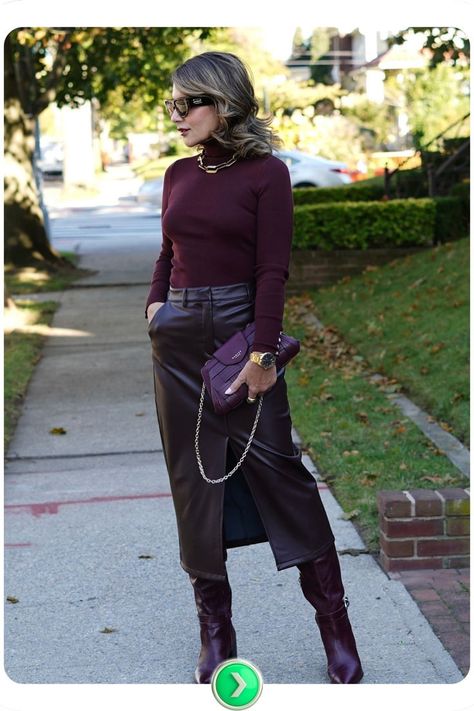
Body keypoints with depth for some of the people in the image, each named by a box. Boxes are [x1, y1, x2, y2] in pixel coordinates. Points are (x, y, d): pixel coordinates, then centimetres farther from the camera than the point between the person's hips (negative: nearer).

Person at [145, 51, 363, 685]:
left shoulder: (266, 172, -6)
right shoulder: (179, 174, 10)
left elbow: (273, 270, -11)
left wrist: (263, 355, -16)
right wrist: (156, 303, 4)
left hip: (240, 329, -5)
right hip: (178, 336, 5)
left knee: (277, 467, -4)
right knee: (194, 476, 6)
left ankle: (335, 622, 8)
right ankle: (215, 628, 16)